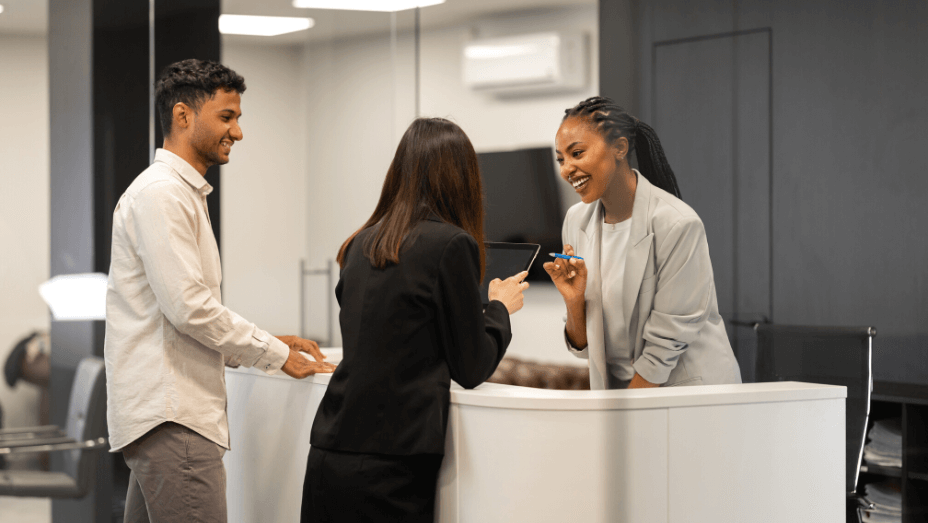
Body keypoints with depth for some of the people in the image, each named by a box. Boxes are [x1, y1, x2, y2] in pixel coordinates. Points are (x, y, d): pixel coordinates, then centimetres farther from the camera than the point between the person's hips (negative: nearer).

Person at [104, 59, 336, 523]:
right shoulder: (160, 193, -10)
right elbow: (188, 307, -17)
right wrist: (275, 353, -8)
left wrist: (268, 343, 14)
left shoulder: (182, 193, 23)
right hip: (171, 416, -10)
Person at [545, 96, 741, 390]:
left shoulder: (677, 225, -15)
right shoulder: (576, 221, 4)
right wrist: (574, 301, -10)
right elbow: (584, 345, 7)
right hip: (618, 391, 6)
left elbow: (664, 348, -13)